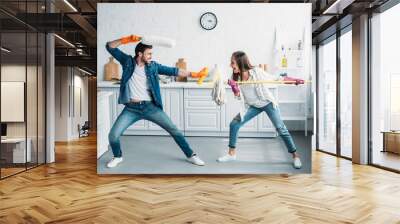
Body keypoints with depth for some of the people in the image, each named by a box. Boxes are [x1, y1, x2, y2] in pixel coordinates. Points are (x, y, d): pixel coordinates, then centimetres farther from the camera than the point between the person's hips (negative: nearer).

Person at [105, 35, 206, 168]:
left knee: (173, 129, -2)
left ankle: (190, 155, 14)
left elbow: (173, 71, 3)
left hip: (150, 107, 1)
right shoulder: (128, 61, 3)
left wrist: (193, 74, -4)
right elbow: (110, 47, 0)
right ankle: (117, 157, 24)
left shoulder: (153, 66, 5)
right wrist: (126, 40, -15)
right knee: (113, 135, -8)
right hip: (131, 108, 0)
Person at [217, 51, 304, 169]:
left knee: (281, 129, -7)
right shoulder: (236, 76, -8)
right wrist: (233, 86, -28)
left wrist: (295, 80, -26)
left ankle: (295, 156, 9)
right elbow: (238, 95, -7)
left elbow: (276, 79, -17)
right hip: (253, 106, 5)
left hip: (268, 103, -5)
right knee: (234, 124, -5)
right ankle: (231, 154, 9)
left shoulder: (256, 72, -22)